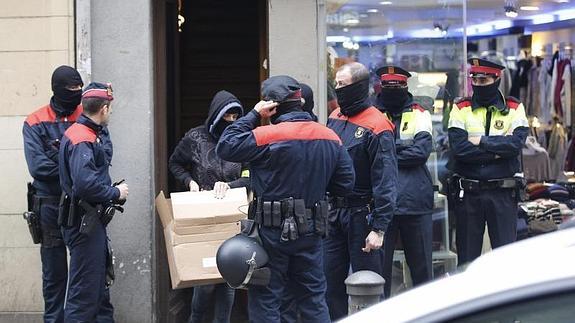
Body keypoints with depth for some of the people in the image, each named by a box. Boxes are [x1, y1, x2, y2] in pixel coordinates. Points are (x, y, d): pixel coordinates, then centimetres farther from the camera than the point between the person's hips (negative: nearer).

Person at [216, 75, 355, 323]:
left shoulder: (268, 137, -16)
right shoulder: (330, 138, 3)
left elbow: (226, 147, -10)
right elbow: (345, 183, 6)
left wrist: (254, 115, -6)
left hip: (273, 231, -5)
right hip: (311, 231, 5)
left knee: (264, 301, 3)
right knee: (313, 297, 15)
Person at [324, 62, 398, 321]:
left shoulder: (376, 127, -14)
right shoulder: (335, 118, 9)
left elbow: (385, 180, -16)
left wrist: (379, 228, -20)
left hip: (362, 215, -7)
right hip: (335, 212, 7)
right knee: (332, 281, 11)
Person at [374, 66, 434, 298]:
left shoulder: (419, 115, 8)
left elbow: (422, 151, -7)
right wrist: (401, 148, -15)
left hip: (415, 200, 0)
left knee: (420, 262, 7)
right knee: (379, 261, 2)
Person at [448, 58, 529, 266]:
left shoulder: (514, 109, 4)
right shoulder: (461, 109, 4)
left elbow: (516, 144, -14)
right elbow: (458, 148, -11)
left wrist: (481, 141, -11)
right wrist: (498, 151, -12)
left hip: (503, 194, -1)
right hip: (468, 193, 1)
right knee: (467, 258, 6)